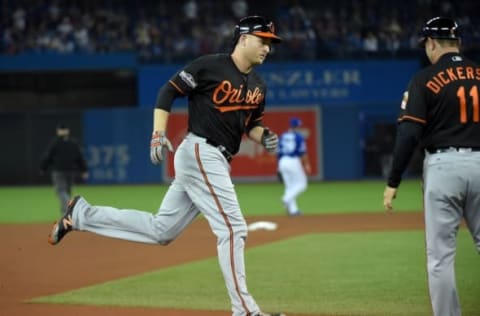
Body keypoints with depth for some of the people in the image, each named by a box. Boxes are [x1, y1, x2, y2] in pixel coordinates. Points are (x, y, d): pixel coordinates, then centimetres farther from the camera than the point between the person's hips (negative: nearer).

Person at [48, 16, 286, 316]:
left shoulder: (258, 85, 14)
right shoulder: (210, 66, -9)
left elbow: (252, 124, 23)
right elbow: (168, 91, -6)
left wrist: (265, 136, 0)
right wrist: (159, 134, -15)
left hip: (216, 163, 9)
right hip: (200, 153, -9)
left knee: (160, 230, 11)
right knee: (233, 229, -12)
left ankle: (82, 213, 19)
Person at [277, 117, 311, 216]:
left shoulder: (282, 136, 11)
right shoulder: (299, 136, -5)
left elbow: (279, 152, 12)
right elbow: (303, 152, -10)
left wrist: (279, 167, 18)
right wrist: (306, 165, -5)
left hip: (282, 162, 6)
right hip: (294, 161, -6)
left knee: (289, 185, 10)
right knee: (301, 184, 4)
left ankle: (293, 209, 6)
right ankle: (287, 199, -18)